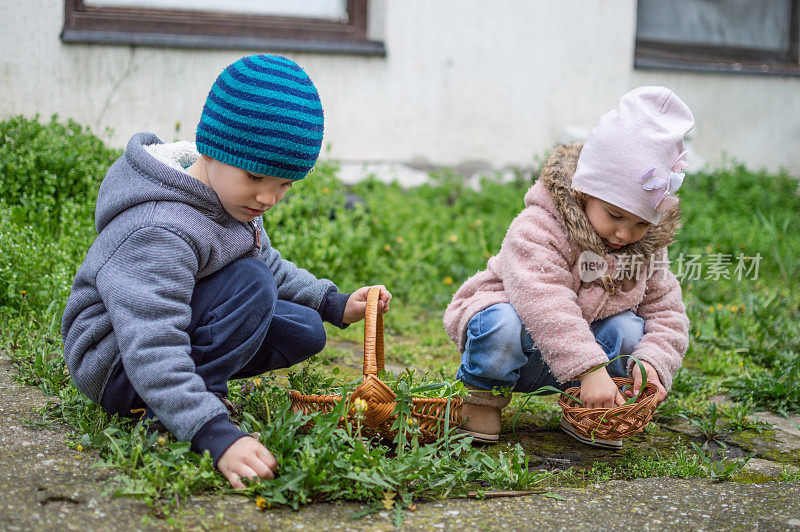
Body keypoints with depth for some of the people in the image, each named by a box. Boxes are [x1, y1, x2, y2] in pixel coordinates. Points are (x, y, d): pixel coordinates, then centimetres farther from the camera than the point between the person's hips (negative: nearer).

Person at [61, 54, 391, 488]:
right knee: (250, 286, -27)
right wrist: (215, 435, -50)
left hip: (174, 329, 9)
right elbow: (151, 353, -41)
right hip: (117, 365, -9)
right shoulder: (158, 234, -32)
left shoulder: (231, 200, 0)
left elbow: (271, 265, 19)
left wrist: (334, 305, 7)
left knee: (304, 330, 1)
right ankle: (164, 419, -22)